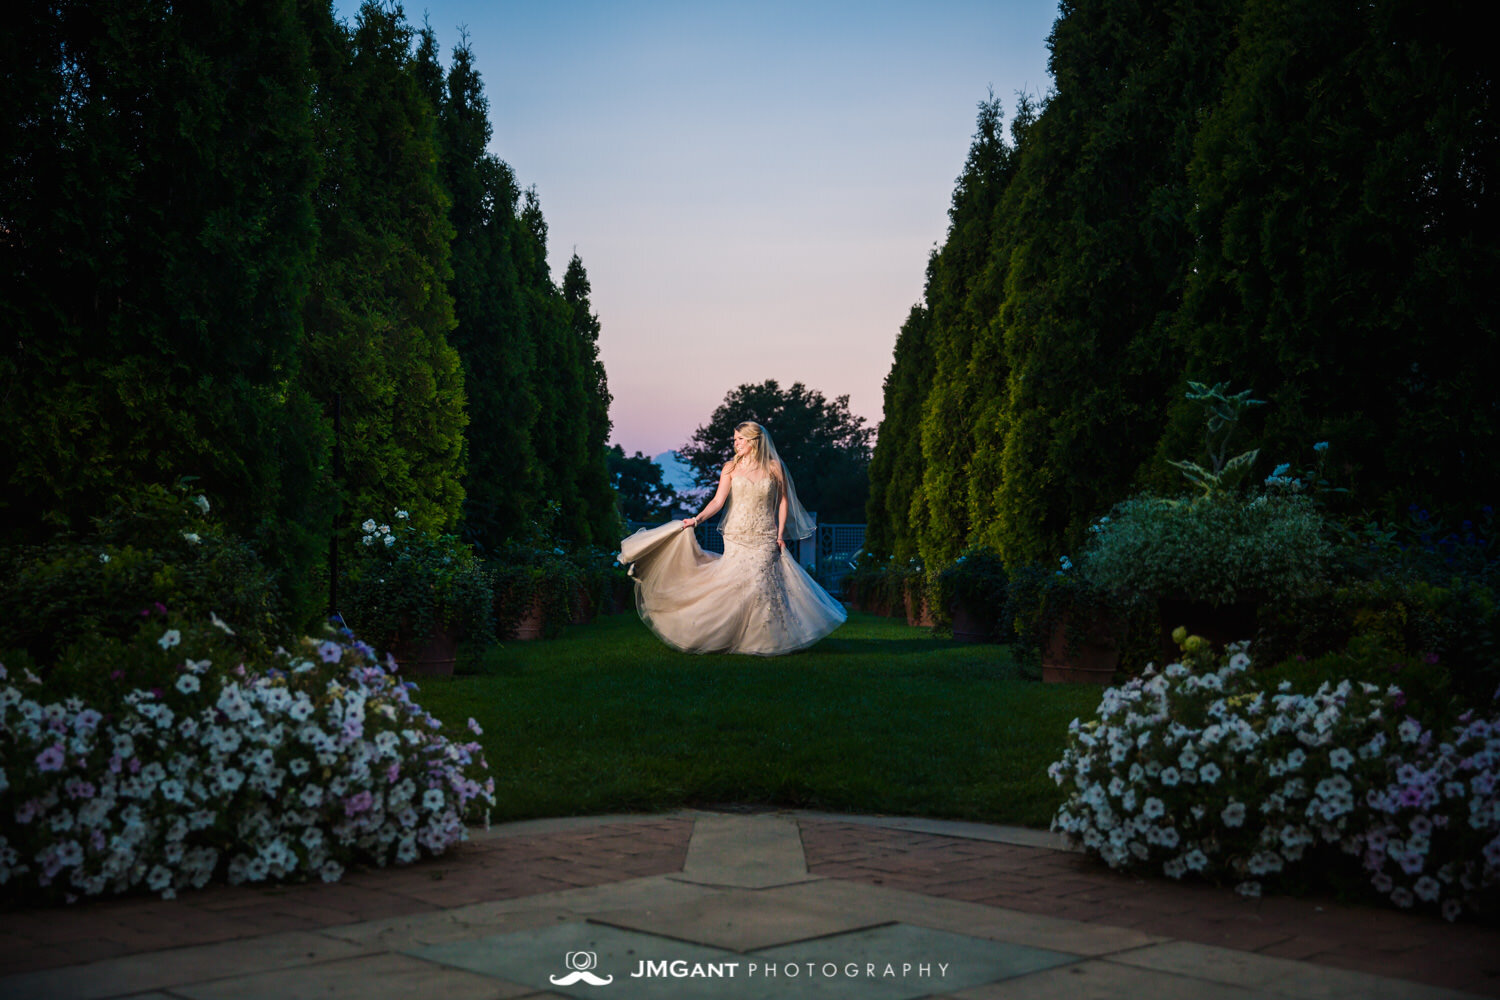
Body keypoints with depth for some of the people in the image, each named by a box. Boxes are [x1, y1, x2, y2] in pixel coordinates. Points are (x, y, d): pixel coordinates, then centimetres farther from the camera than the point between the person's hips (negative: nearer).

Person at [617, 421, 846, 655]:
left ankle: (762, 639, 4)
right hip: (735, 537, 1)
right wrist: (697, 519, -18)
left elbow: (783, 502, 8)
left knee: (759, 583, -8)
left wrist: (780, 534, 2)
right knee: (734, 584, -3)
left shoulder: (774, 468, 2)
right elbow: (718, 501, -3)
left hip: (764, 538, -1)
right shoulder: (731, 468, 4)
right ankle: (733, 637, 9)